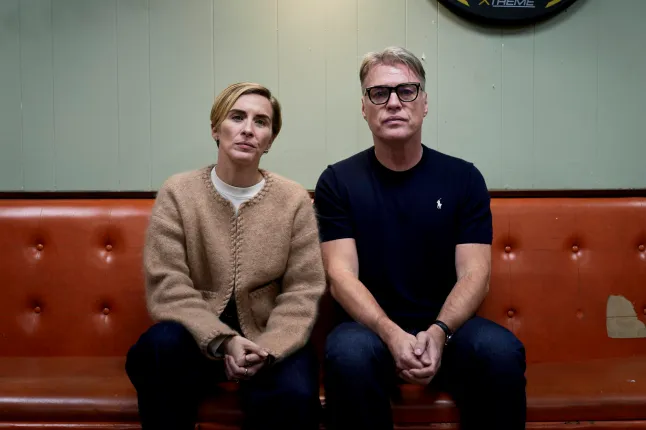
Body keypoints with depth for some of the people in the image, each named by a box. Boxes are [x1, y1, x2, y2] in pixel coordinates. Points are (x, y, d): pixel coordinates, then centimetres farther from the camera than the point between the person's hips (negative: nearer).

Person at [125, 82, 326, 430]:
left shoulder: (295, 200, 0)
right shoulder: (177, 193, -2)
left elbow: (302, 292, -3)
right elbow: (167, 289, -9)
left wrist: (268, 348, -21)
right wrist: (222, 339, -24)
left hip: (270, 339, 0)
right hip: (199, 335, 1)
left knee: (295, 397, -31)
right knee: (161, 344, -33)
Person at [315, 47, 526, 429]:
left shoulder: (464, 178, 4)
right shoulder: (338, 181, 1)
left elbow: (475, 274, -3)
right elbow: (341, 275, -8)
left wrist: (438, 332, -22)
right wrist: (392, 334, -24)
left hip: (447, 327, 1)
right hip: (373, 328, -1)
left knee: (502, 351, -29)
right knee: (348, 353, -34)